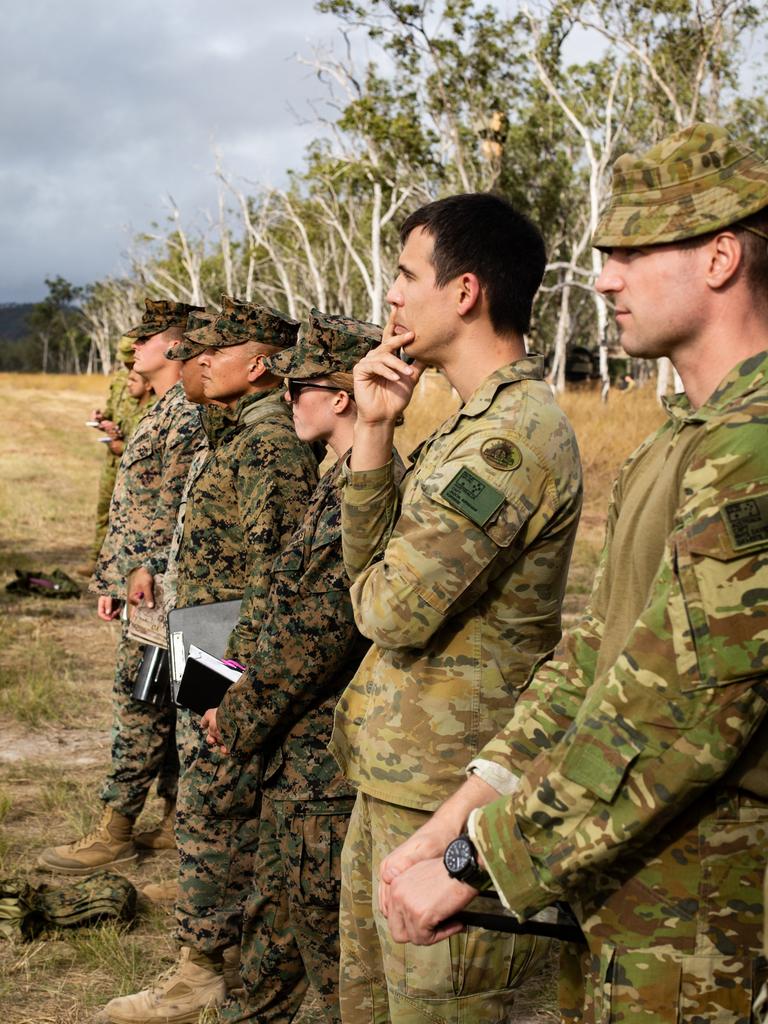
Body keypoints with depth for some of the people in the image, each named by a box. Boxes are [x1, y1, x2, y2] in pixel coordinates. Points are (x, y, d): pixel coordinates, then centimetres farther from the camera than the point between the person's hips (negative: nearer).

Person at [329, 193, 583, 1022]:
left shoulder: (514, 435, -22)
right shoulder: (476, 422, 12)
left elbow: (392, 609, -24)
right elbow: (368, 558, 7)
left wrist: (373, 583, -1)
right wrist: (374, 428, -2)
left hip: (445, 794, -10)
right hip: (396, 773, 10)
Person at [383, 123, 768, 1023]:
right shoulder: (685, 437, 10)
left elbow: (675, 716, -28)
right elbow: (595, 650, 10)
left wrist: (472, 863, -19)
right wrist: (464, 812, 2)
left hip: (693, 939, -8)